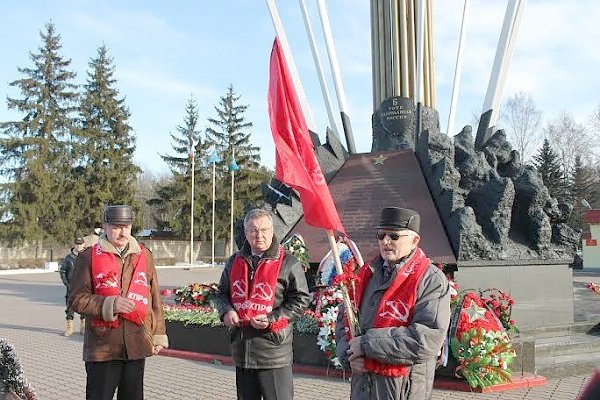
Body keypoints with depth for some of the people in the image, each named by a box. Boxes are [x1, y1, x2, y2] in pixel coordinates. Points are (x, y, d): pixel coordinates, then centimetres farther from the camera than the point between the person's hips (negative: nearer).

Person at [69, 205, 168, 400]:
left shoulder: (145, 256, 9)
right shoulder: (89, 257, -1)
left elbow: (155, 300, 12)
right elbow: (77, 299, -3)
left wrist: (158, 336, 10)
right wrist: (110, 305, -17)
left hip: (137, 345, 3)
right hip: (102, 346, -3)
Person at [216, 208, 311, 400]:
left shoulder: (288, 263, -5)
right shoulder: (235, 262, 11)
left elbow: (301, 299, -6)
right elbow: (222, 293, 21)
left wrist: (272, 319, -15)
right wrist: (226, 311, -2)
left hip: (274, 354, -5)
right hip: (241, 352, 5)